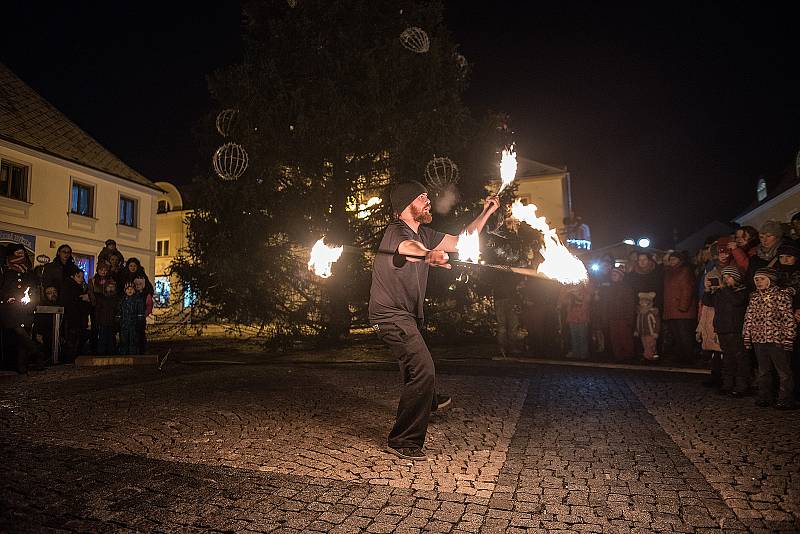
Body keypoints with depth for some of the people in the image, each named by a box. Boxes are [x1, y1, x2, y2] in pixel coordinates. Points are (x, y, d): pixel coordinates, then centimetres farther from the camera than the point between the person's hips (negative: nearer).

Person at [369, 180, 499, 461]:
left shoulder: (423, 234, 7)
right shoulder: (397, 231, -21)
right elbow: (408, 247, -47)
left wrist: (486, 213, 7)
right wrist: (429, 255, -69)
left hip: (405, 314, 10)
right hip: (391, 315, -10)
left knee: (414, 361, 32)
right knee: (422, 370, -20)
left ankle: (430, 402, 61)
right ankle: (403, 441, -10)